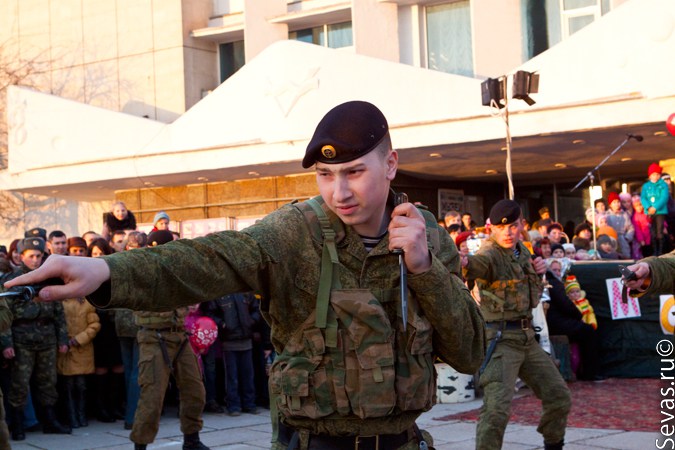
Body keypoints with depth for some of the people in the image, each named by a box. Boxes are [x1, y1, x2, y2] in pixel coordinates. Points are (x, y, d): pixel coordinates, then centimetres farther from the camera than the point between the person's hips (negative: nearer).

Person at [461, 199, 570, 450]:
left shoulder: (521, 250, 9)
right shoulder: (490, 254, -15)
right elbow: (477, 263, -41)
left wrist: (539, 271, 1)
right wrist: (463, 263, -65)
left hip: (527, 336, 8)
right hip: (499, 338, -8)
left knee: (559, 396, 17)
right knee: (497, 407, -19)